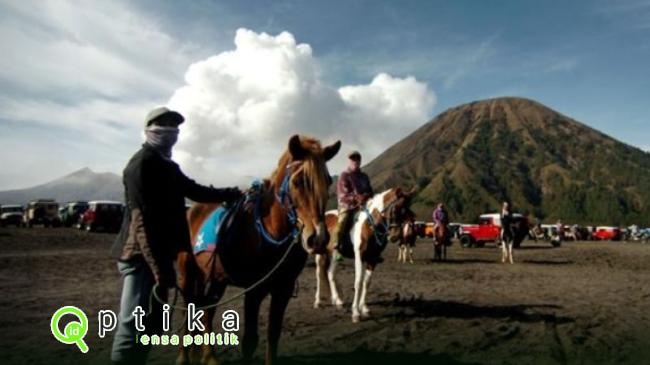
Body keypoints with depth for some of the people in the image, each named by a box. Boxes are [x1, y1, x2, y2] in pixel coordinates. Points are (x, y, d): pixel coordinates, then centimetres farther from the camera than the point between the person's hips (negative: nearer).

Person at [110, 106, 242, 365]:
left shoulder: (167, 165, 15)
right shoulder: (141, 164, -14)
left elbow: (194, 190, 28)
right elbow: (143, 220, -23)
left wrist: (232, 195, 22)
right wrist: (161, 268, -28)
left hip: (158, 255, 10)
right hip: (141, 257, -10)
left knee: (150, 324, 18)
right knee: (133, 327, -5)